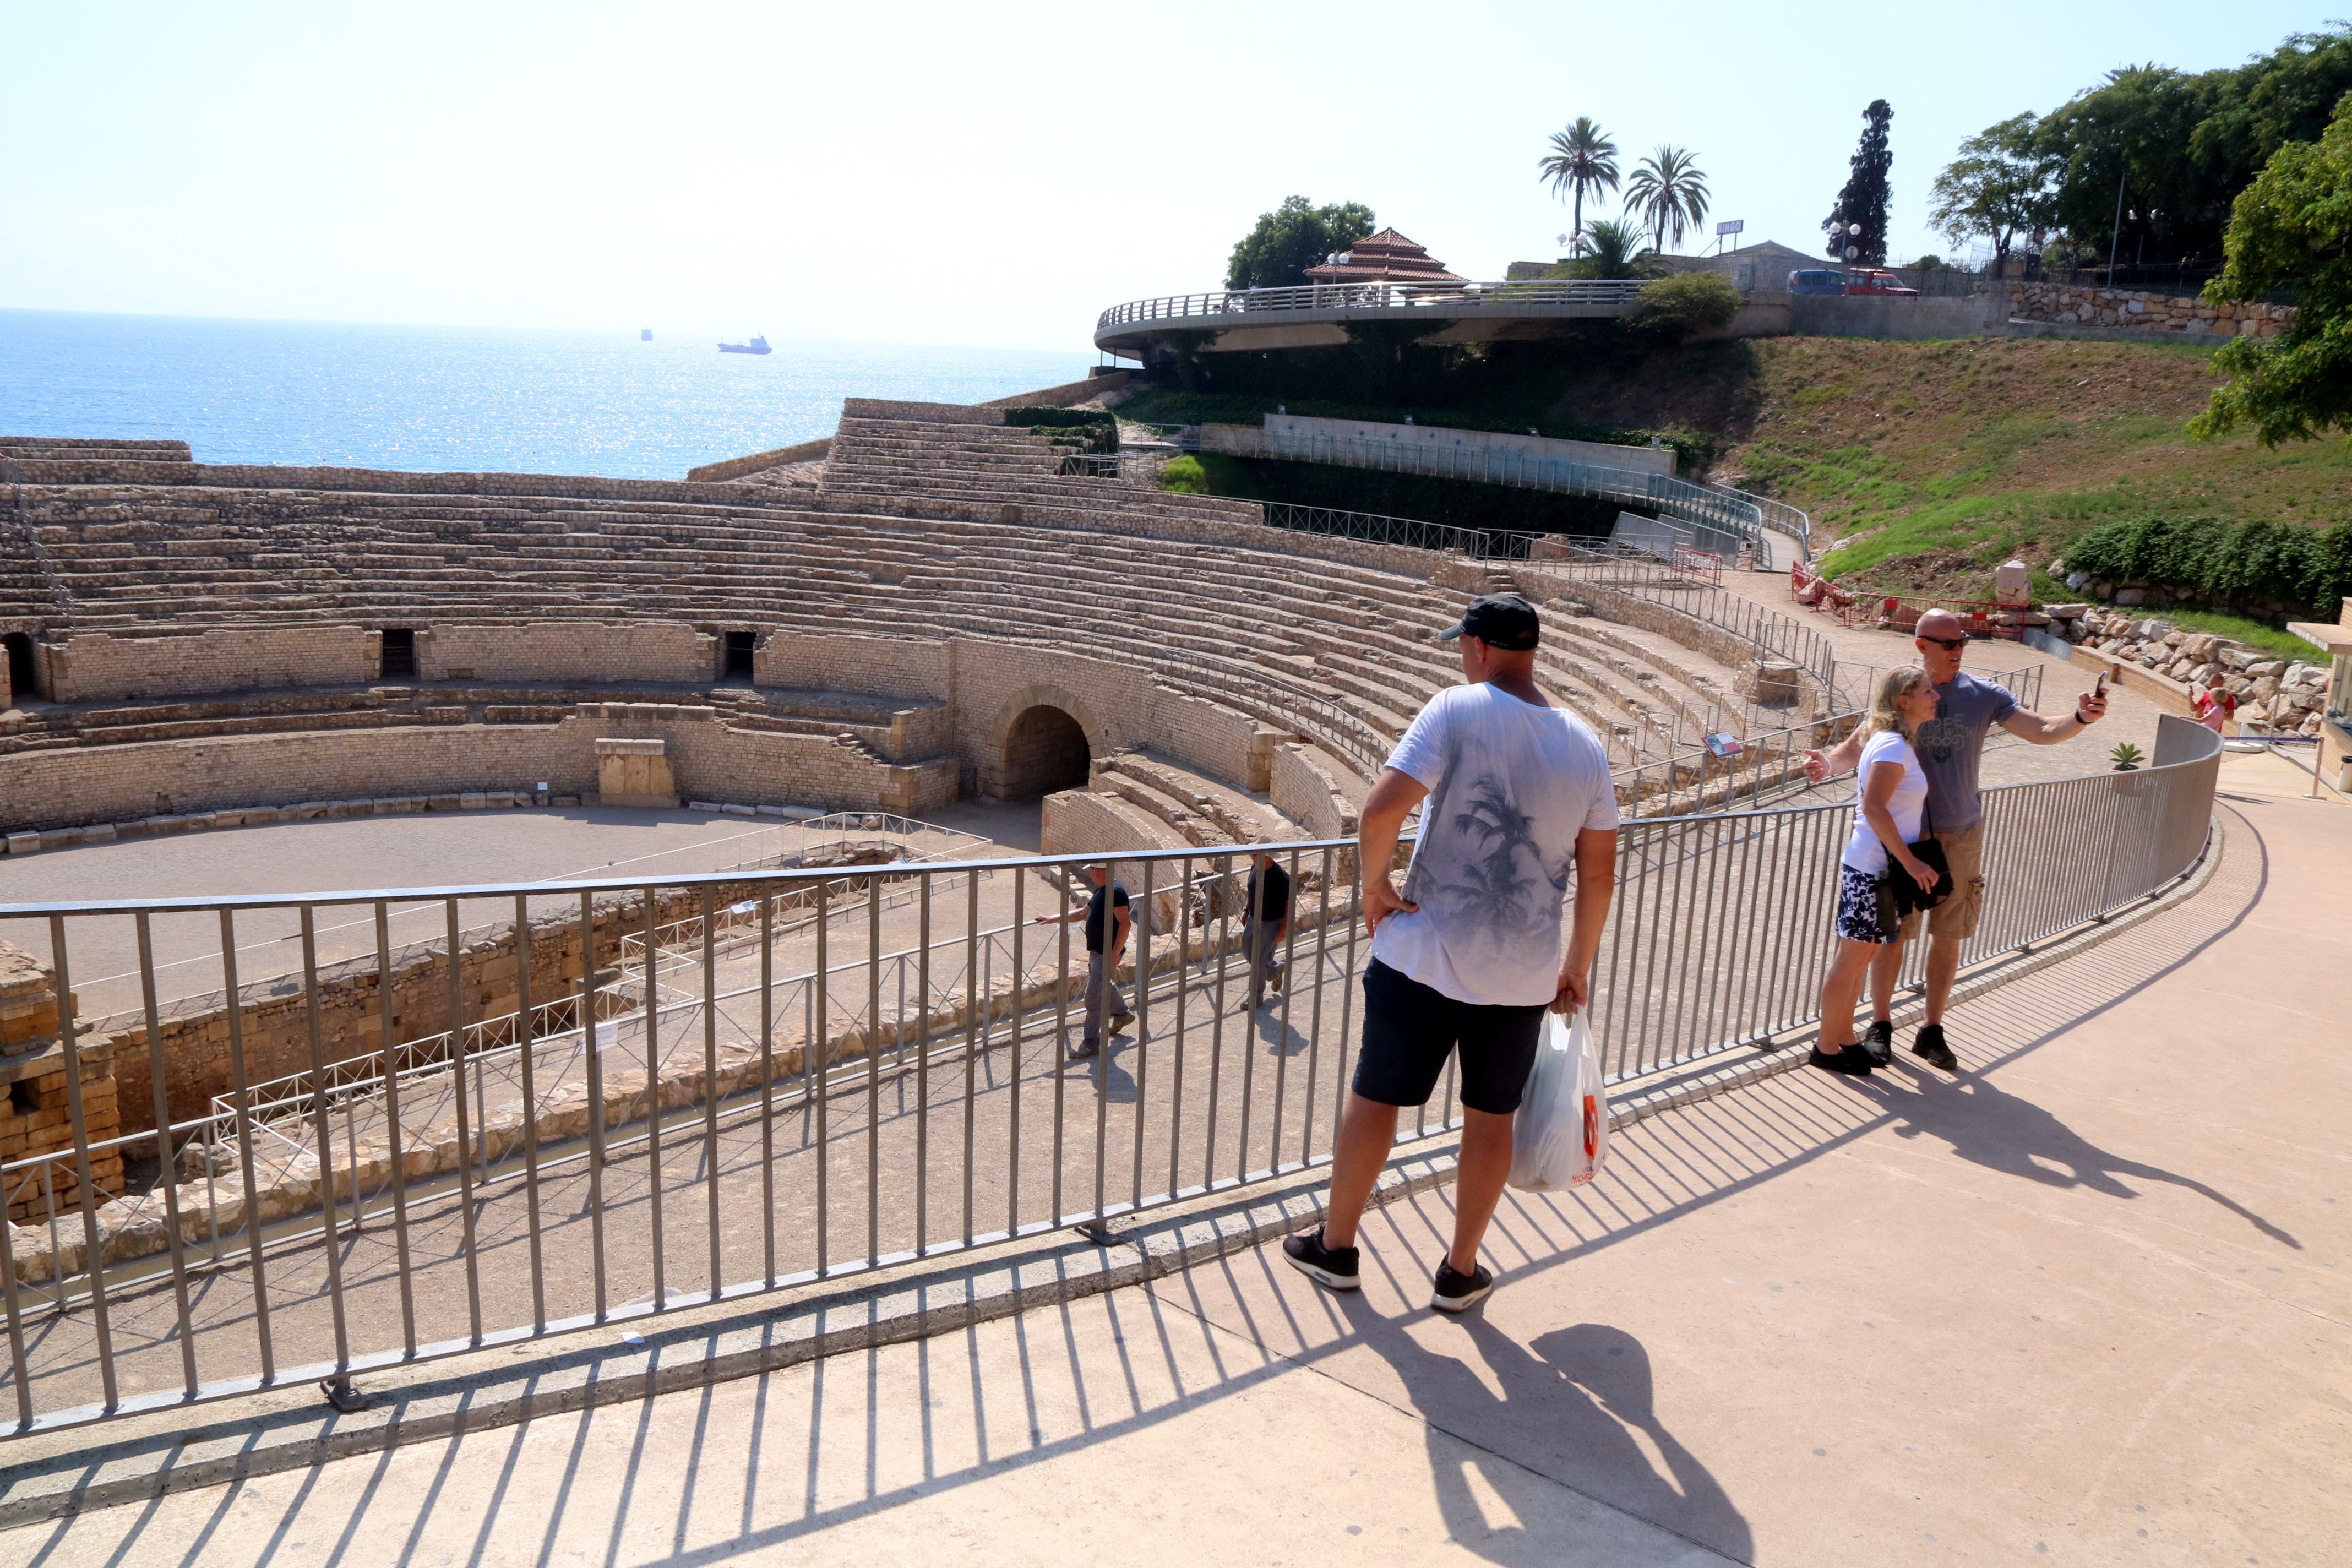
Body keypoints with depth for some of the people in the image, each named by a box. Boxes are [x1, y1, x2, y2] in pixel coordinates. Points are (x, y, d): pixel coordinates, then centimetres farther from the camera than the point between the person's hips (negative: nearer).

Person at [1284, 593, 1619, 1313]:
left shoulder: (1457, 709, -12)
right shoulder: (1585, 744, 4)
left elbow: (1380, 811, -23)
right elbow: (1598, 870, 7)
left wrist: (1375, 887, -7)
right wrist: (1578, 967, 16)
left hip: (1428, 956, -4)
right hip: (1526, 973, 4)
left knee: (1376, 1096, 12)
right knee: (1491, 1115, 15)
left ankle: (1335, 1246, 28)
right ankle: (1460, 1273, 27)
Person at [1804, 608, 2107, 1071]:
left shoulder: (1984, 696, 0)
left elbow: (2041, 730, -5)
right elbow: (1859, 745, -1)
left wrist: (2080, 719, -25)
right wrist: (1828, 762, -22)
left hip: (1962, 833, 2)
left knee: (1949, 936, 8)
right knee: (1891, 933, 3)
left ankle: (1932, 1032, 20)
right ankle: (1880, 1025, 17)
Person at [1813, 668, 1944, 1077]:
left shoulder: (1896, 743, 14)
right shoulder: (1893, 746, -16)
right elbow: (1873, 807, -25)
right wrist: (1910, 861, -24)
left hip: (1881, 868, 10)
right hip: (1873, 869, -10)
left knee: (1861, 956, 16)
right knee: (1853, 958, -1)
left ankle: (1845, 1037, 27)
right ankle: (1826, 1048, 8)